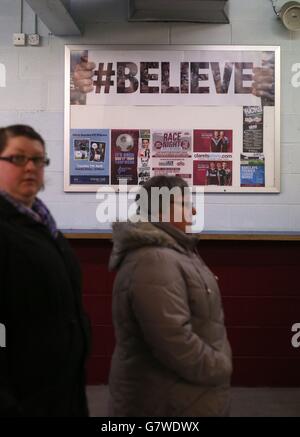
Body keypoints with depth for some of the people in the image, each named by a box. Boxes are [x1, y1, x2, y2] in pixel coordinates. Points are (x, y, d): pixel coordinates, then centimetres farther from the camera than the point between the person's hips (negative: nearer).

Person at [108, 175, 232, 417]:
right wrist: (222, 369, -18)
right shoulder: (154, 261, -26)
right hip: (169, 404, -10)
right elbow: (174, 341, -32)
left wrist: (219, 363, 11)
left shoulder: (171, 249, 8)